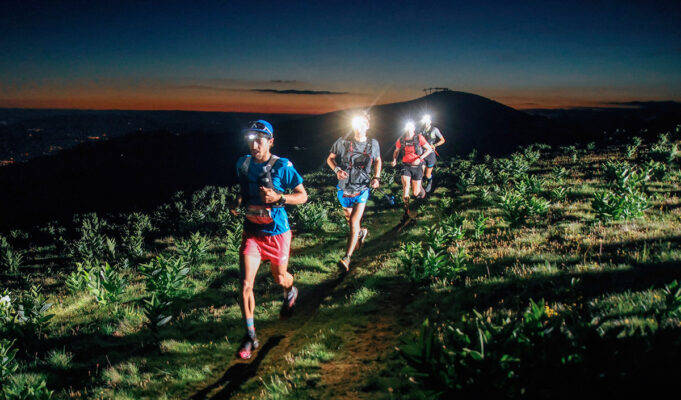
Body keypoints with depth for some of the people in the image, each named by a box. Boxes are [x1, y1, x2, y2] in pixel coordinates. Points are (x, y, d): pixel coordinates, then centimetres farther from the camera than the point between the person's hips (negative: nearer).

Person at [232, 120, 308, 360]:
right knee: (246, 284, -9)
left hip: (276, 232, -2)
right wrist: (239, 200, -1)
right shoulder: (243, 164, 0)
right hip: (252, 232, 2)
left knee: (280, 279, 17)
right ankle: (250, 337, 5)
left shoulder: (282, 166, -13)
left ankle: (290, 294, 56)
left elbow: (302, 196, -8)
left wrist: (278, 198, -24)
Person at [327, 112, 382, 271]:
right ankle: (361, 232, 56)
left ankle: (347, 258, -11)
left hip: (362, 190, -1)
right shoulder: (342, 142, -10)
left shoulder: (373, 144, -5)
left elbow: (378, 160, 14)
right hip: (344, 189, 2)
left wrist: (376, 177, -2)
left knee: (354, 222, -13)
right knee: (350, 218, 21)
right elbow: (330, 158, 2)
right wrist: (337, 170, -18)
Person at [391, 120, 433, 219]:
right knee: (405, 186, -21)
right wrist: (394, 160, -2)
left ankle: (420, 188, 41)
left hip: (417, 167, -1)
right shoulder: (401, 140, -1)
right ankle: (406, 210, -12)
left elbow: (429, 149, -4)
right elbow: (396, 151, 17)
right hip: (406, 166, 1)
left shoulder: (419, 138, -9)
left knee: (416, 193, 1)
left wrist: (420, 158, -16)